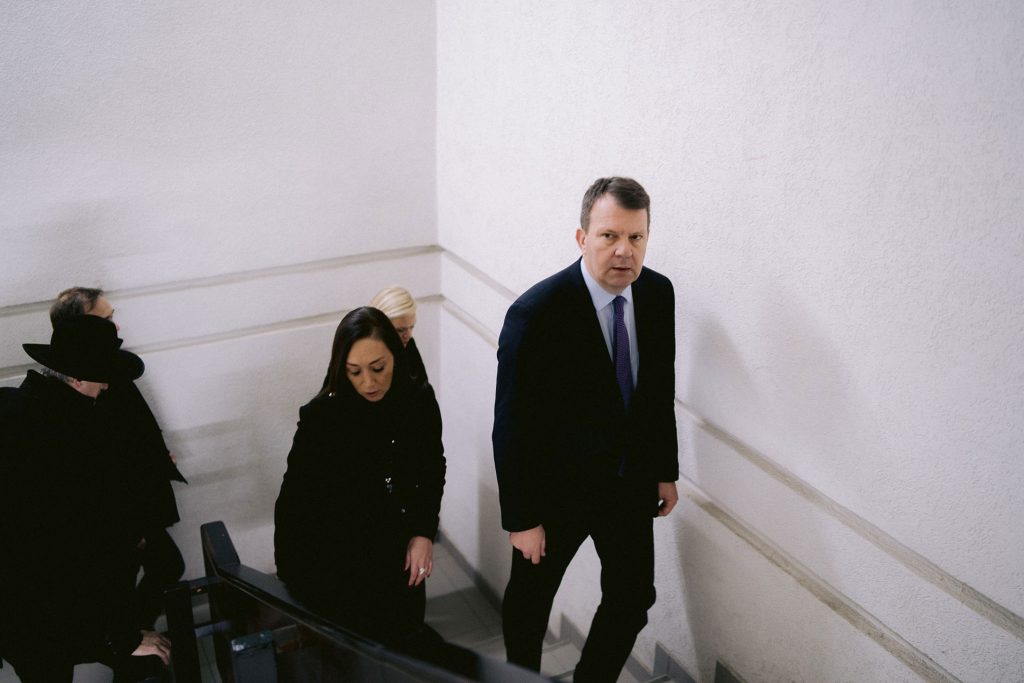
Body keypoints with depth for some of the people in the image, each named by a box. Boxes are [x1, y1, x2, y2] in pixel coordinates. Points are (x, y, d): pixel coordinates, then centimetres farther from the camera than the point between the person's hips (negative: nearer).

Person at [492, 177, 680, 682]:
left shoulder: (658, 292, -8)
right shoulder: (536, 313, -25)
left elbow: (661, 388, 6)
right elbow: (511, 426, -20)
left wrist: (666, 470, 11)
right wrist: (521, 518, -16)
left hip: (630, 482, 5)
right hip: (557, 487, -4)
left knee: (633, 600, 15)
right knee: (529, 602, 17)